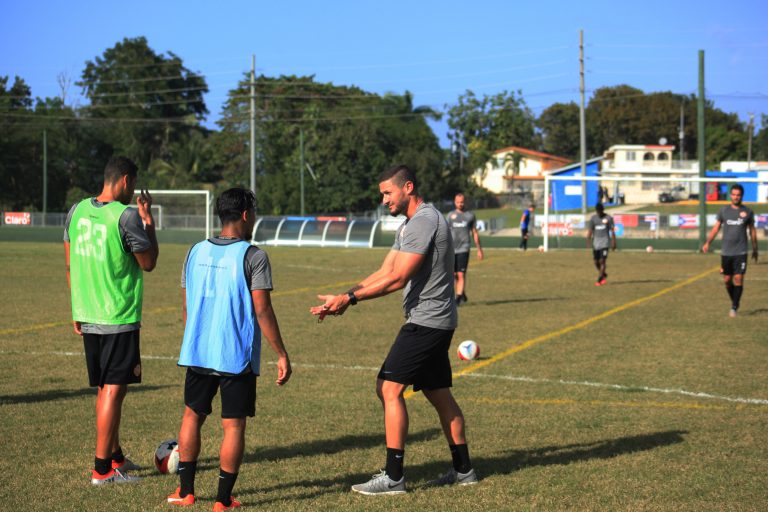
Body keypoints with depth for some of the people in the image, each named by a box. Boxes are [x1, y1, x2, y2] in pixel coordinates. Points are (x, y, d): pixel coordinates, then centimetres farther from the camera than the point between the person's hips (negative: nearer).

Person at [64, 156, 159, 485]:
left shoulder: (77, 211, 6)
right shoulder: (126, 216, -16)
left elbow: (70, 265, 12)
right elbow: (149, 263, -6)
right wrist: (148, 220, 3)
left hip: (87, 317, 7)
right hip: (119, 318, -7)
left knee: (105, 388, 17)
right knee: (114, 389, -2)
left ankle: (115, 455, 28)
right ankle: (102, 469, 0)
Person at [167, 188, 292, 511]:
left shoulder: (196, 252, 7)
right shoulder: (252, 256, -10)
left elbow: (187, 306, 13)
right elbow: (262, 311, -13)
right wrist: (281, 355, -8)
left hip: (197, 352, 5)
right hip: (237, 356, -5)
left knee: (192, 415, 17)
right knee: (233, 425, 3)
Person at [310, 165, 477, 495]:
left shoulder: (424, 221, -17)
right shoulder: (410, 225, 17)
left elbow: (397, 279, -21)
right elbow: (383, 272, 14)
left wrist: (349, 298, -19)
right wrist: (345, 297, 2)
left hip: (426, 321, -11)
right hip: (437, 322, 11)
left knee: (389, 388, -11)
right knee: (438, 394, 15)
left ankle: (393, 477, -10)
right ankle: (463, 470, 23)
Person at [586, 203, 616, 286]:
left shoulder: (608, 218, 0)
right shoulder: (593, 218, 6)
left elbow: (612, 231, 2)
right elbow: (590, 230, 1)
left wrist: (613, 243, -1)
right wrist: (588, 241, -12)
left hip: (605, 243, -3)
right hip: (596, 243, 3)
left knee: (602, 261, -13)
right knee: (596, 262, 6)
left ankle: (599, 280, -11)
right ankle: (604, 275, 31)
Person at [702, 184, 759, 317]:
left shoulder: (747, 212, 3)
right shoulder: (724, 210, 4)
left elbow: (752, 231, 11)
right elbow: (716, 228, 7)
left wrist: (755, 250, 14)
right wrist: (707, 243, -4)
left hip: (740, 252, -2)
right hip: (726, 251, 2)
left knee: (738, 278, -9)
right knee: (727, 280, 6)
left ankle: (734, 307, -3)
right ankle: (734, 302, 27)